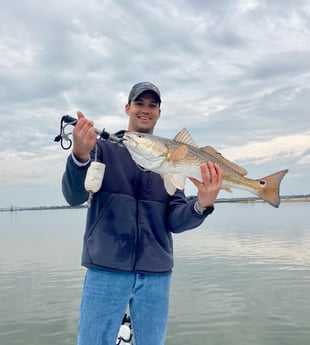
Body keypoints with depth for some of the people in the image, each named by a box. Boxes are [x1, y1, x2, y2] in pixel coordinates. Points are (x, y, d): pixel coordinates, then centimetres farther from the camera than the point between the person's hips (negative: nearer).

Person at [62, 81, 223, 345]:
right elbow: (75, 196, -11)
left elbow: (175, 222, 2)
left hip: (156, 274, 3)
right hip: (106, 269, -2)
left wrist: (202, 204, -19)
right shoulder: (103, 148, 3)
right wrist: (80, 155, -30)